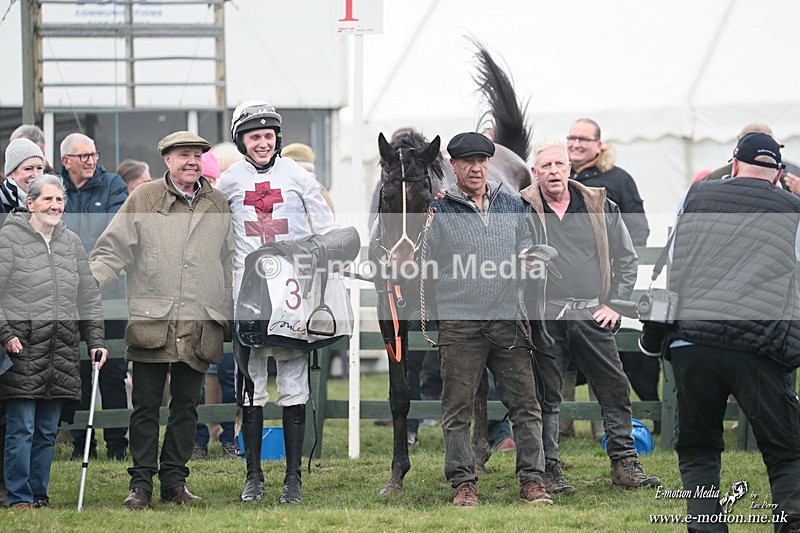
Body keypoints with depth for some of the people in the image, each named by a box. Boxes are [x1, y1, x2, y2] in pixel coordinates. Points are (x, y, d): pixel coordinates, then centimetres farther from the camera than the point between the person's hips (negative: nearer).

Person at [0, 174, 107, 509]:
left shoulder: (71, 242, 15)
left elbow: (88, 295, 18)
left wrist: (95, 339, 11)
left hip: (62, 349, 5)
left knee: (48, 431, 8)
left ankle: (39, 493, 15)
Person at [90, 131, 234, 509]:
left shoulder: (218, 206, 13)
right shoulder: (143, 200, 4)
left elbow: (231, 262, 19)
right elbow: (112, 250, 3)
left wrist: (232, 316, 16)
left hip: (200, 327, 2)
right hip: (151, 322, -2)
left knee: (186, 406, 6)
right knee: (146, 405, -1)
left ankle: (174, 481, 13)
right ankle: (141, 484, 4)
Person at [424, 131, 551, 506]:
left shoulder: (512, 205, 14)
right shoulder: (439, 209, 3)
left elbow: (525, 243, 24)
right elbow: (425, 264, 4)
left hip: (508, 320, 3)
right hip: (459, 323, -3)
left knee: (525, 404, 1)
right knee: (458, 408, 0)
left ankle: (531, 479, 7)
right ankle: (463, 482, 7)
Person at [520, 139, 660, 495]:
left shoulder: (600, 207, 10)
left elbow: (626, 258, 14)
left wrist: (615, 304, 7)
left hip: (592, 315, 2)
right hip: (544, 316, -2)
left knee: (615, 388, 2)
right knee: (546, 396, 0)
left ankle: (624, 465, 9)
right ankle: (548, 470, 6)